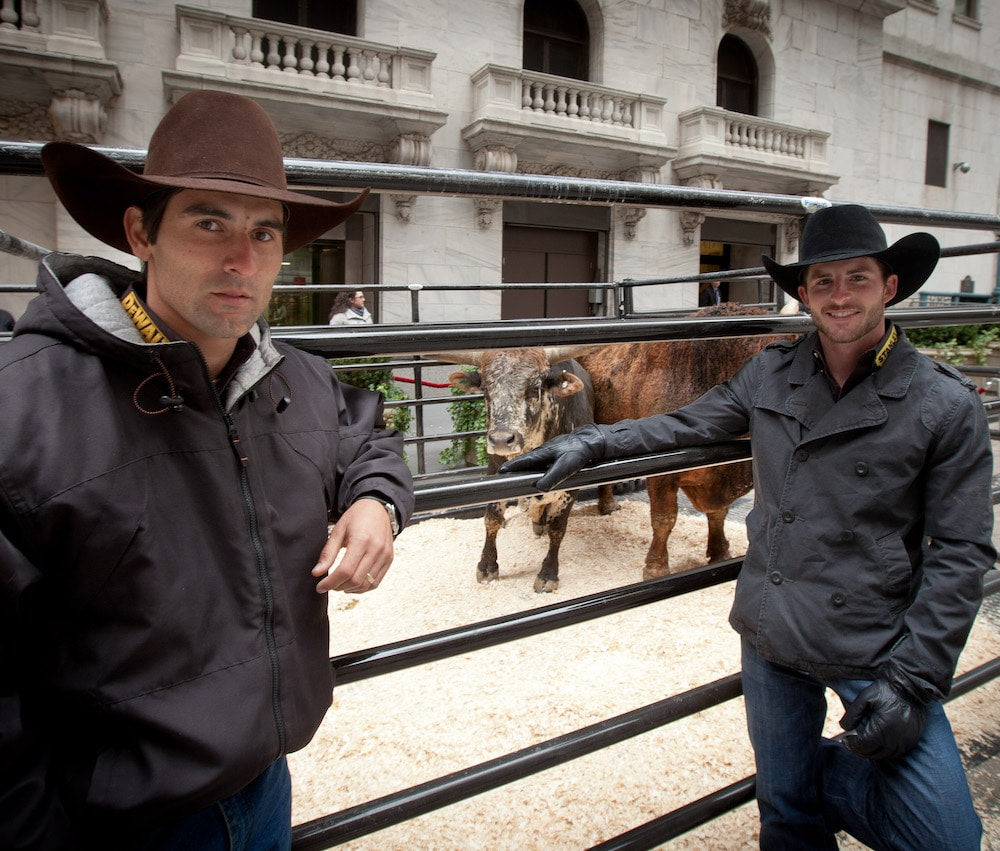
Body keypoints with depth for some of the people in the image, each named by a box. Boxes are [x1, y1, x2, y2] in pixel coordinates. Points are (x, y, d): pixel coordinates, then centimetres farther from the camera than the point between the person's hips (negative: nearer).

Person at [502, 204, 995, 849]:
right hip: (771, 639, 2)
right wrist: (589, 445, -2)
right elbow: (689, 425, 9)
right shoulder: (770, 374, 0)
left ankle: (828, 774, 25)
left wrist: (911, 680, -12)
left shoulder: (947, 405, -10)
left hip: (876, 653, -2)